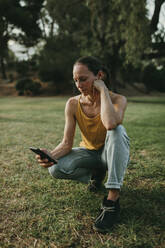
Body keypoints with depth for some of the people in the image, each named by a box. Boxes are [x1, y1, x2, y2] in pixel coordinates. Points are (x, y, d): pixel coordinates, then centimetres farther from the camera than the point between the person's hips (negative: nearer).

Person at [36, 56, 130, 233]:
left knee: (117, 130, -36)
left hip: (111, 153, -2)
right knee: (56, 169, -26)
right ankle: (95, 174, 4)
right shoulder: (73, 104, -13)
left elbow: (110, 124, -45)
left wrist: (102, 89, -33)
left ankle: (112, 200, -32)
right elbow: (67, 143, -13)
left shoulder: (117, 99, -20)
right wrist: (51, 156, -34)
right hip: (89, 153, 3)